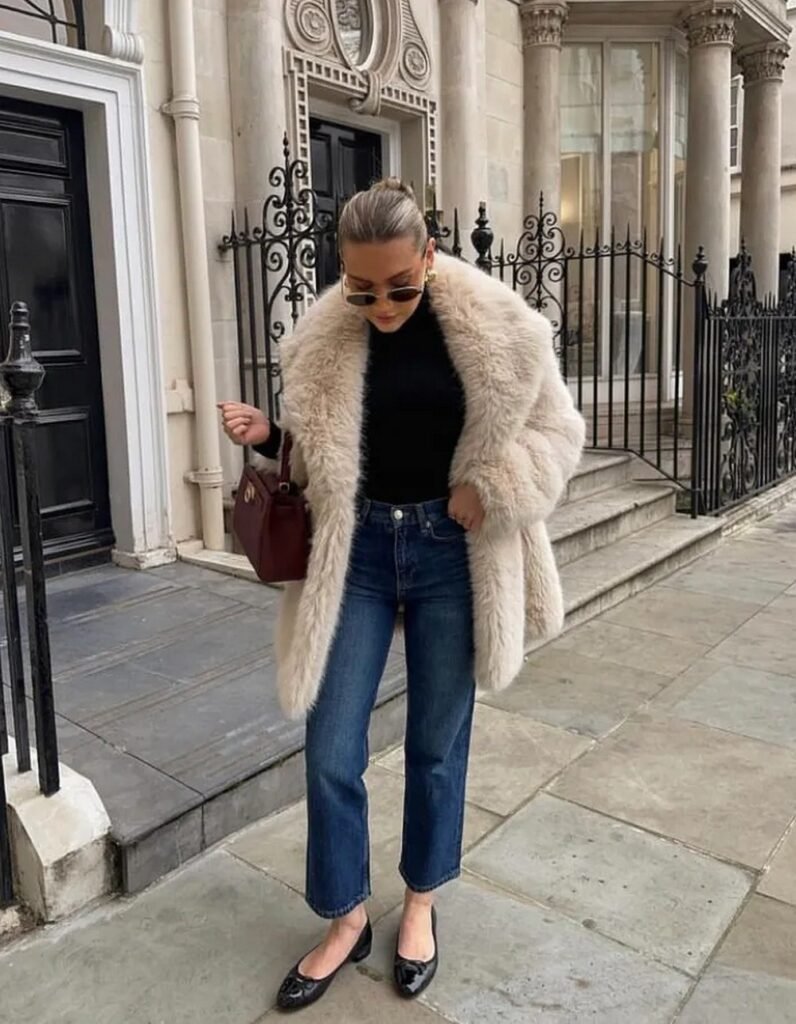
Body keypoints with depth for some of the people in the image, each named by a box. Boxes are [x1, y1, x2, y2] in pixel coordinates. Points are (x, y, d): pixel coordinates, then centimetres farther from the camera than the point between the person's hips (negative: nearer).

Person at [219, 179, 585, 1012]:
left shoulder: (493, 327, -8)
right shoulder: (322, 342, -2)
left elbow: (553, 430, 0)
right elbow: (313, 460, 9)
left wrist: (492, 488, -15)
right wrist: (266, 435, -11)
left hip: (451, 553, -1)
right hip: (358, 551, 2)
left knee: (436, 743, 12)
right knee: (331, 750, 4)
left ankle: (420, 902, 37)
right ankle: (345, 919, 29)